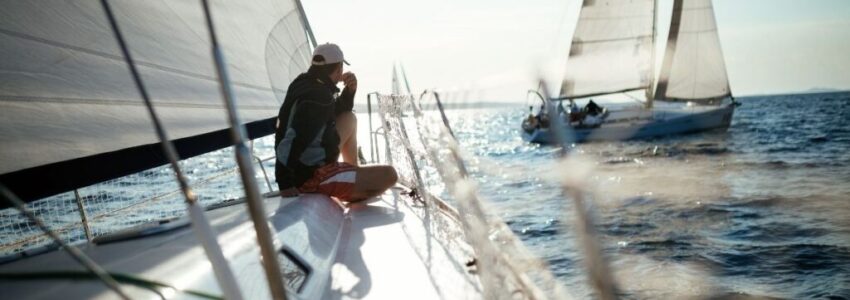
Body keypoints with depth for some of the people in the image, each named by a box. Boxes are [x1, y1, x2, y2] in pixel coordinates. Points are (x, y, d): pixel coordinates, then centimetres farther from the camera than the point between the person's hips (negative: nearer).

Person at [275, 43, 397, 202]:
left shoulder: (305, 83, 5)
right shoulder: (318, 97, -24)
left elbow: (337, 112, 21)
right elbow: (291, 141, -32)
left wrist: (349, 91, 2)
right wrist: (285, 183, -30)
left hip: (306, 166, 10)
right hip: (311, 177, -10)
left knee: (349, 119, 24)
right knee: (389, 175, -12)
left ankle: (355, 170, 26)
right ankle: (355, 196, 15)